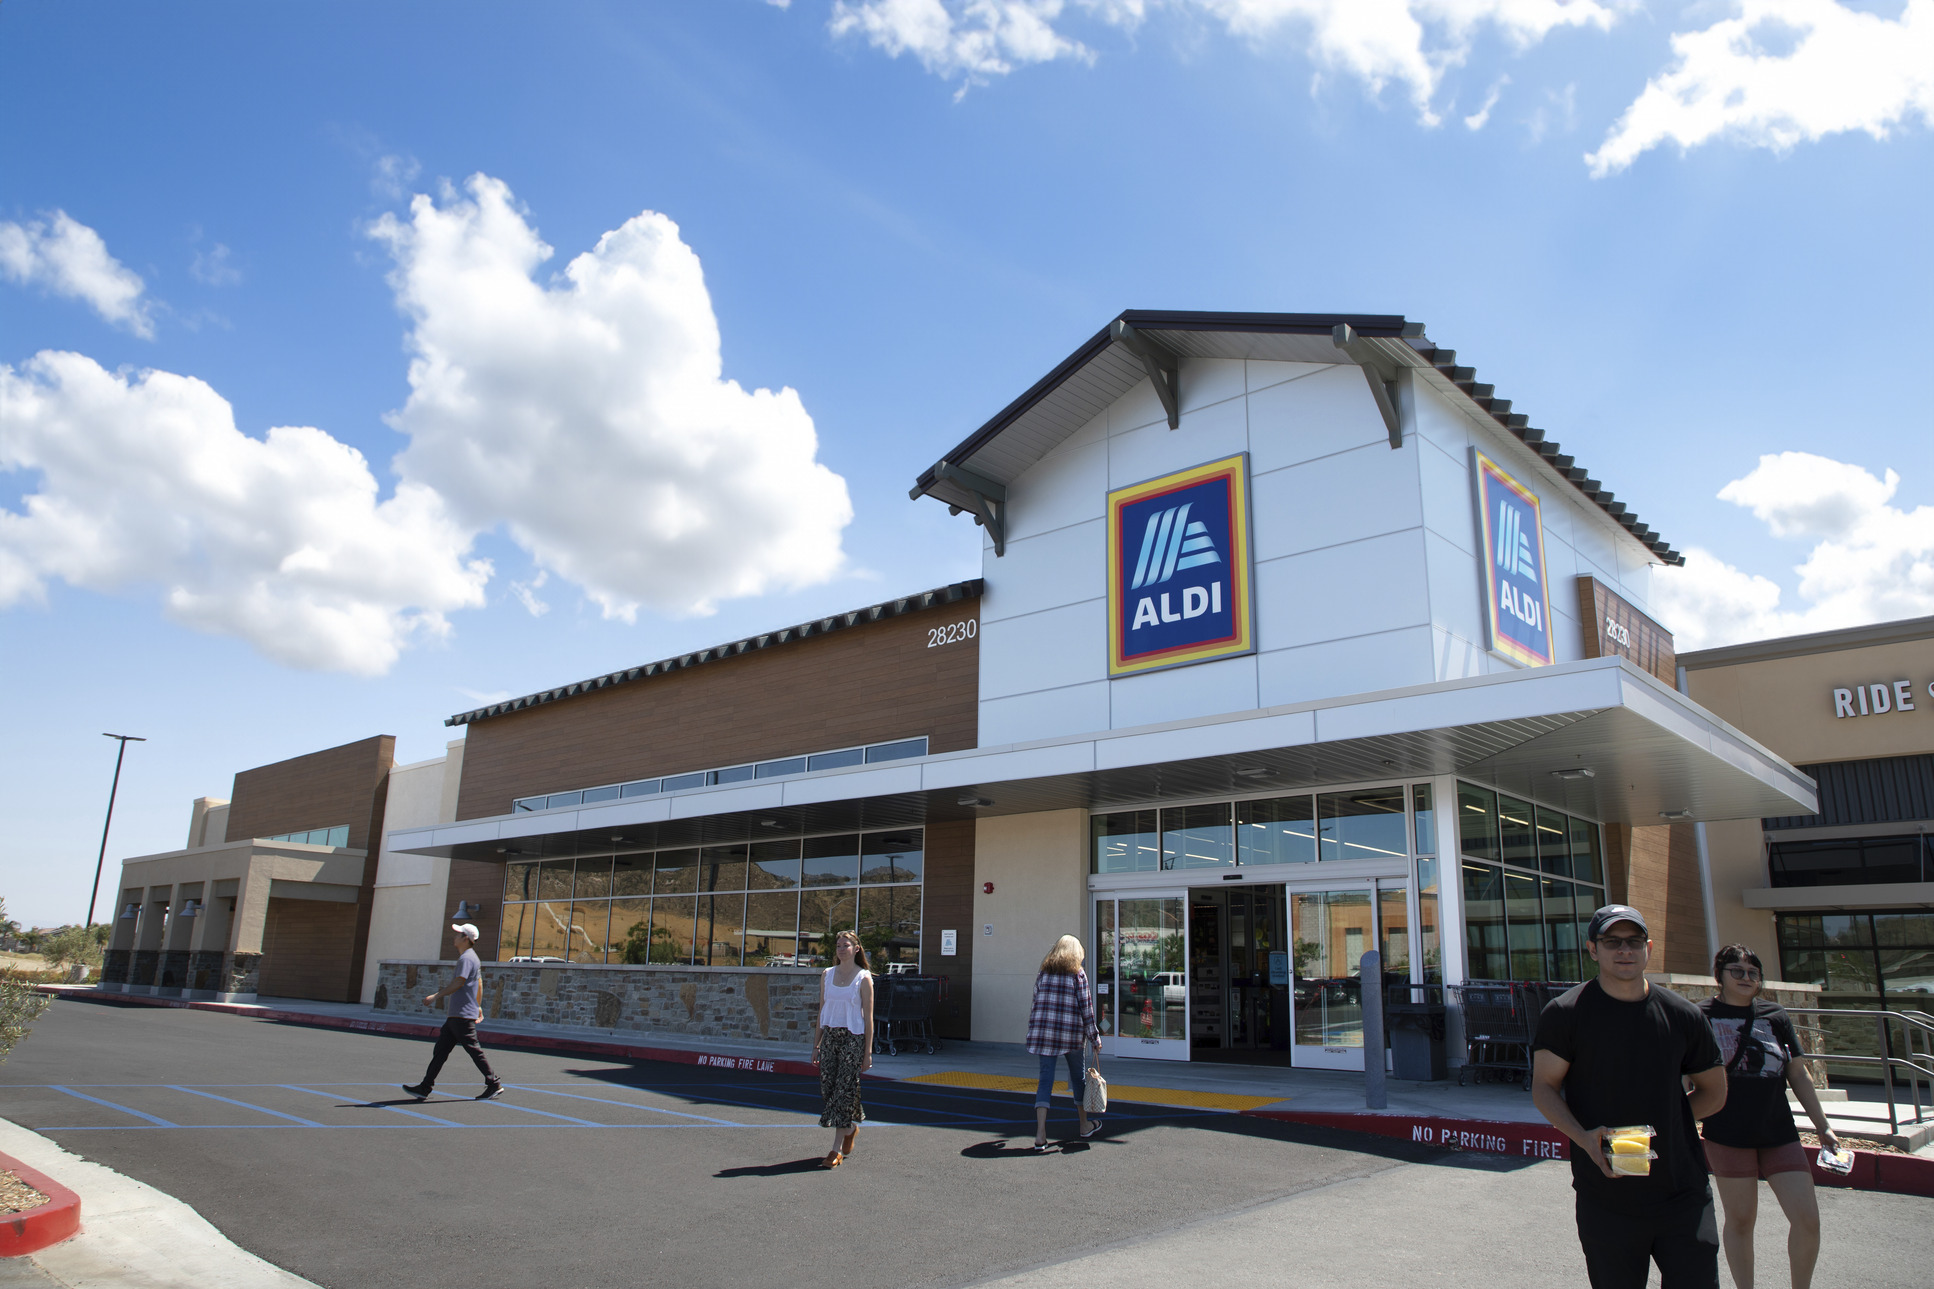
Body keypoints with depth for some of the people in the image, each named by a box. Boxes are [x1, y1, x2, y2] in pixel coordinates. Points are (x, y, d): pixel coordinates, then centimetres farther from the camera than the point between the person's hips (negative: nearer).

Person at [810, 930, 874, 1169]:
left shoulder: (863, 978, -4)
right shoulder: (827, 975, 8)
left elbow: (868, 1017, -5)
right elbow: (822, 1011, 12)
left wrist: (868, 1051, -8)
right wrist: (816, 1045, 9)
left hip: (853, 1037, -5)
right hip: (829, 1036, 5)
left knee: (844, 1089, -6)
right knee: (827, 1088, 4)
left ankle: (837, 1150, 1)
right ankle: (850, 1127, 30)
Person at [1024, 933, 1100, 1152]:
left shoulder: (1043, 973, 10)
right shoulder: (1077, 974, -1)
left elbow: (1036, 1002, 12)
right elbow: (1086, 1009, -4)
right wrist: (1095, 1039, 2)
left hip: (1043, 1032, 3)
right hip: (1071, 1033, -3)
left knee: (1045, 1079, 1)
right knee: (1078, 1077, 15)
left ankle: (1040, 1134, -10)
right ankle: (1085, 1125, 32)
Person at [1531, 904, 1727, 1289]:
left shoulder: (1682, 1015, 2)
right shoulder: (1565, 1013, -7)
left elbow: (1714, 1091, 14)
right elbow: (1543, 1088, -3)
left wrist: (1660, 1124, 3)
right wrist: (1584, 1137, -20)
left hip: (1683, 1197, 2)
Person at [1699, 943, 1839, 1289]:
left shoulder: (1776, 1015, 7)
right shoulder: (1702, 1016, -3)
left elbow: (1798, 1075, 13)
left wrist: (1823, 1127, 11)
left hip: (1779, 1133, 3)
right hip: (1728, 1135, -3)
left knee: (1807, 1219, -2)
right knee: (1740, 1220, 5)